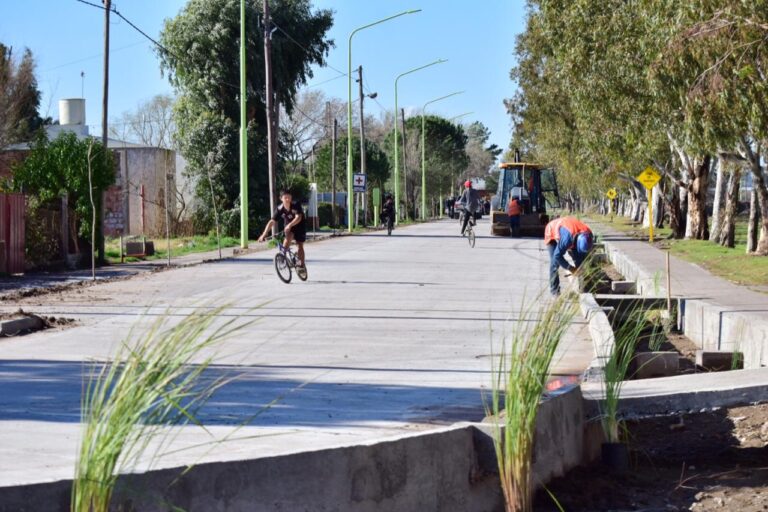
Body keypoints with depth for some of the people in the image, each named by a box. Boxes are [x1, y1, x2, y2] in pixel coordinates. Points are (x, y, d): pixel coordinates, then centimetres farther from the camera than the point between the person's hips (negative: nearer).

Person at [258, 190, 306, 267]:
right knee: (288, 236, -30)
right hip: (288, 227, 1)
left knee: (300, 246, -2)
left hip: (299, 226, -1)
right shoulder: (280, 209, -21)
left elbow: (298, 218, -38)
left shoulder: (296, 205, -27)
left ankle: (301, 265, 10)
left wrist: (290, 225, -55)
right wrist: (264, 234, -32)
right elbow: (272, 221, -24)